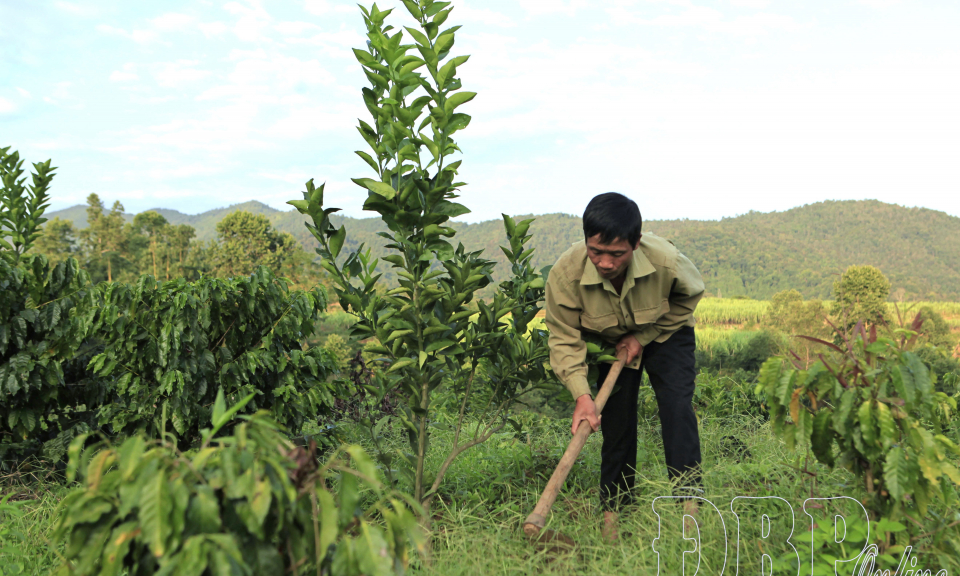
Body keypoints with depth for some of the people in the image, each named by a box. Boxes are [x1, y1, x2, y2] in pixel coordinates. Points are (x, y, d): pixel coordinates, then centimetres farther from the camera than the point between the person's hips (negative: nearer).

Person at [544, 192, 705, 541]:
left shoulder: (666, 261, -35)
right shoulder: (565, 273, -35)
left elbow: (689, 297, -10)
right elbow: (564, 339, -25)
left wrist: (644, 336, -18)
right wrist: (582, 395, -38)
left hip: (665, 334, 0)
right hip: (609, 342, 1)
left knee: (676, 405, -18)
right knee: (616, 419, -1)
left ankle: (688, 499, -11)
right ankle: (613, 510, 11)